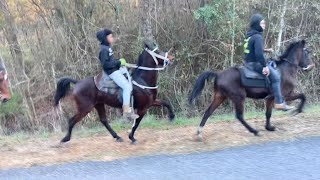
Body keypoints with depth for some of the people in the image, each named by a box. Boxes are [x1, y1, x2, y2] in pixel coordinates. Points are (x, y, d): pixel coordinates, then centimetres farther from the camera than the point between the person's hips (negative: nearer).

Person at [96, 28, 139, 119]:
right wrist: (118, 62, -20)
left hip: (116, 70, 11)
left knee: (131, 82, 14)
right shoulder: (104, 50, -15)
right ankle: (126, 110, -17)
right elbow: (105, 64, -23)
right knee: (127, 86, -20)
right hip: (112, 72, -11)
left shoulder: (108, 48, 14)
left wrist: (120, 61, 6)